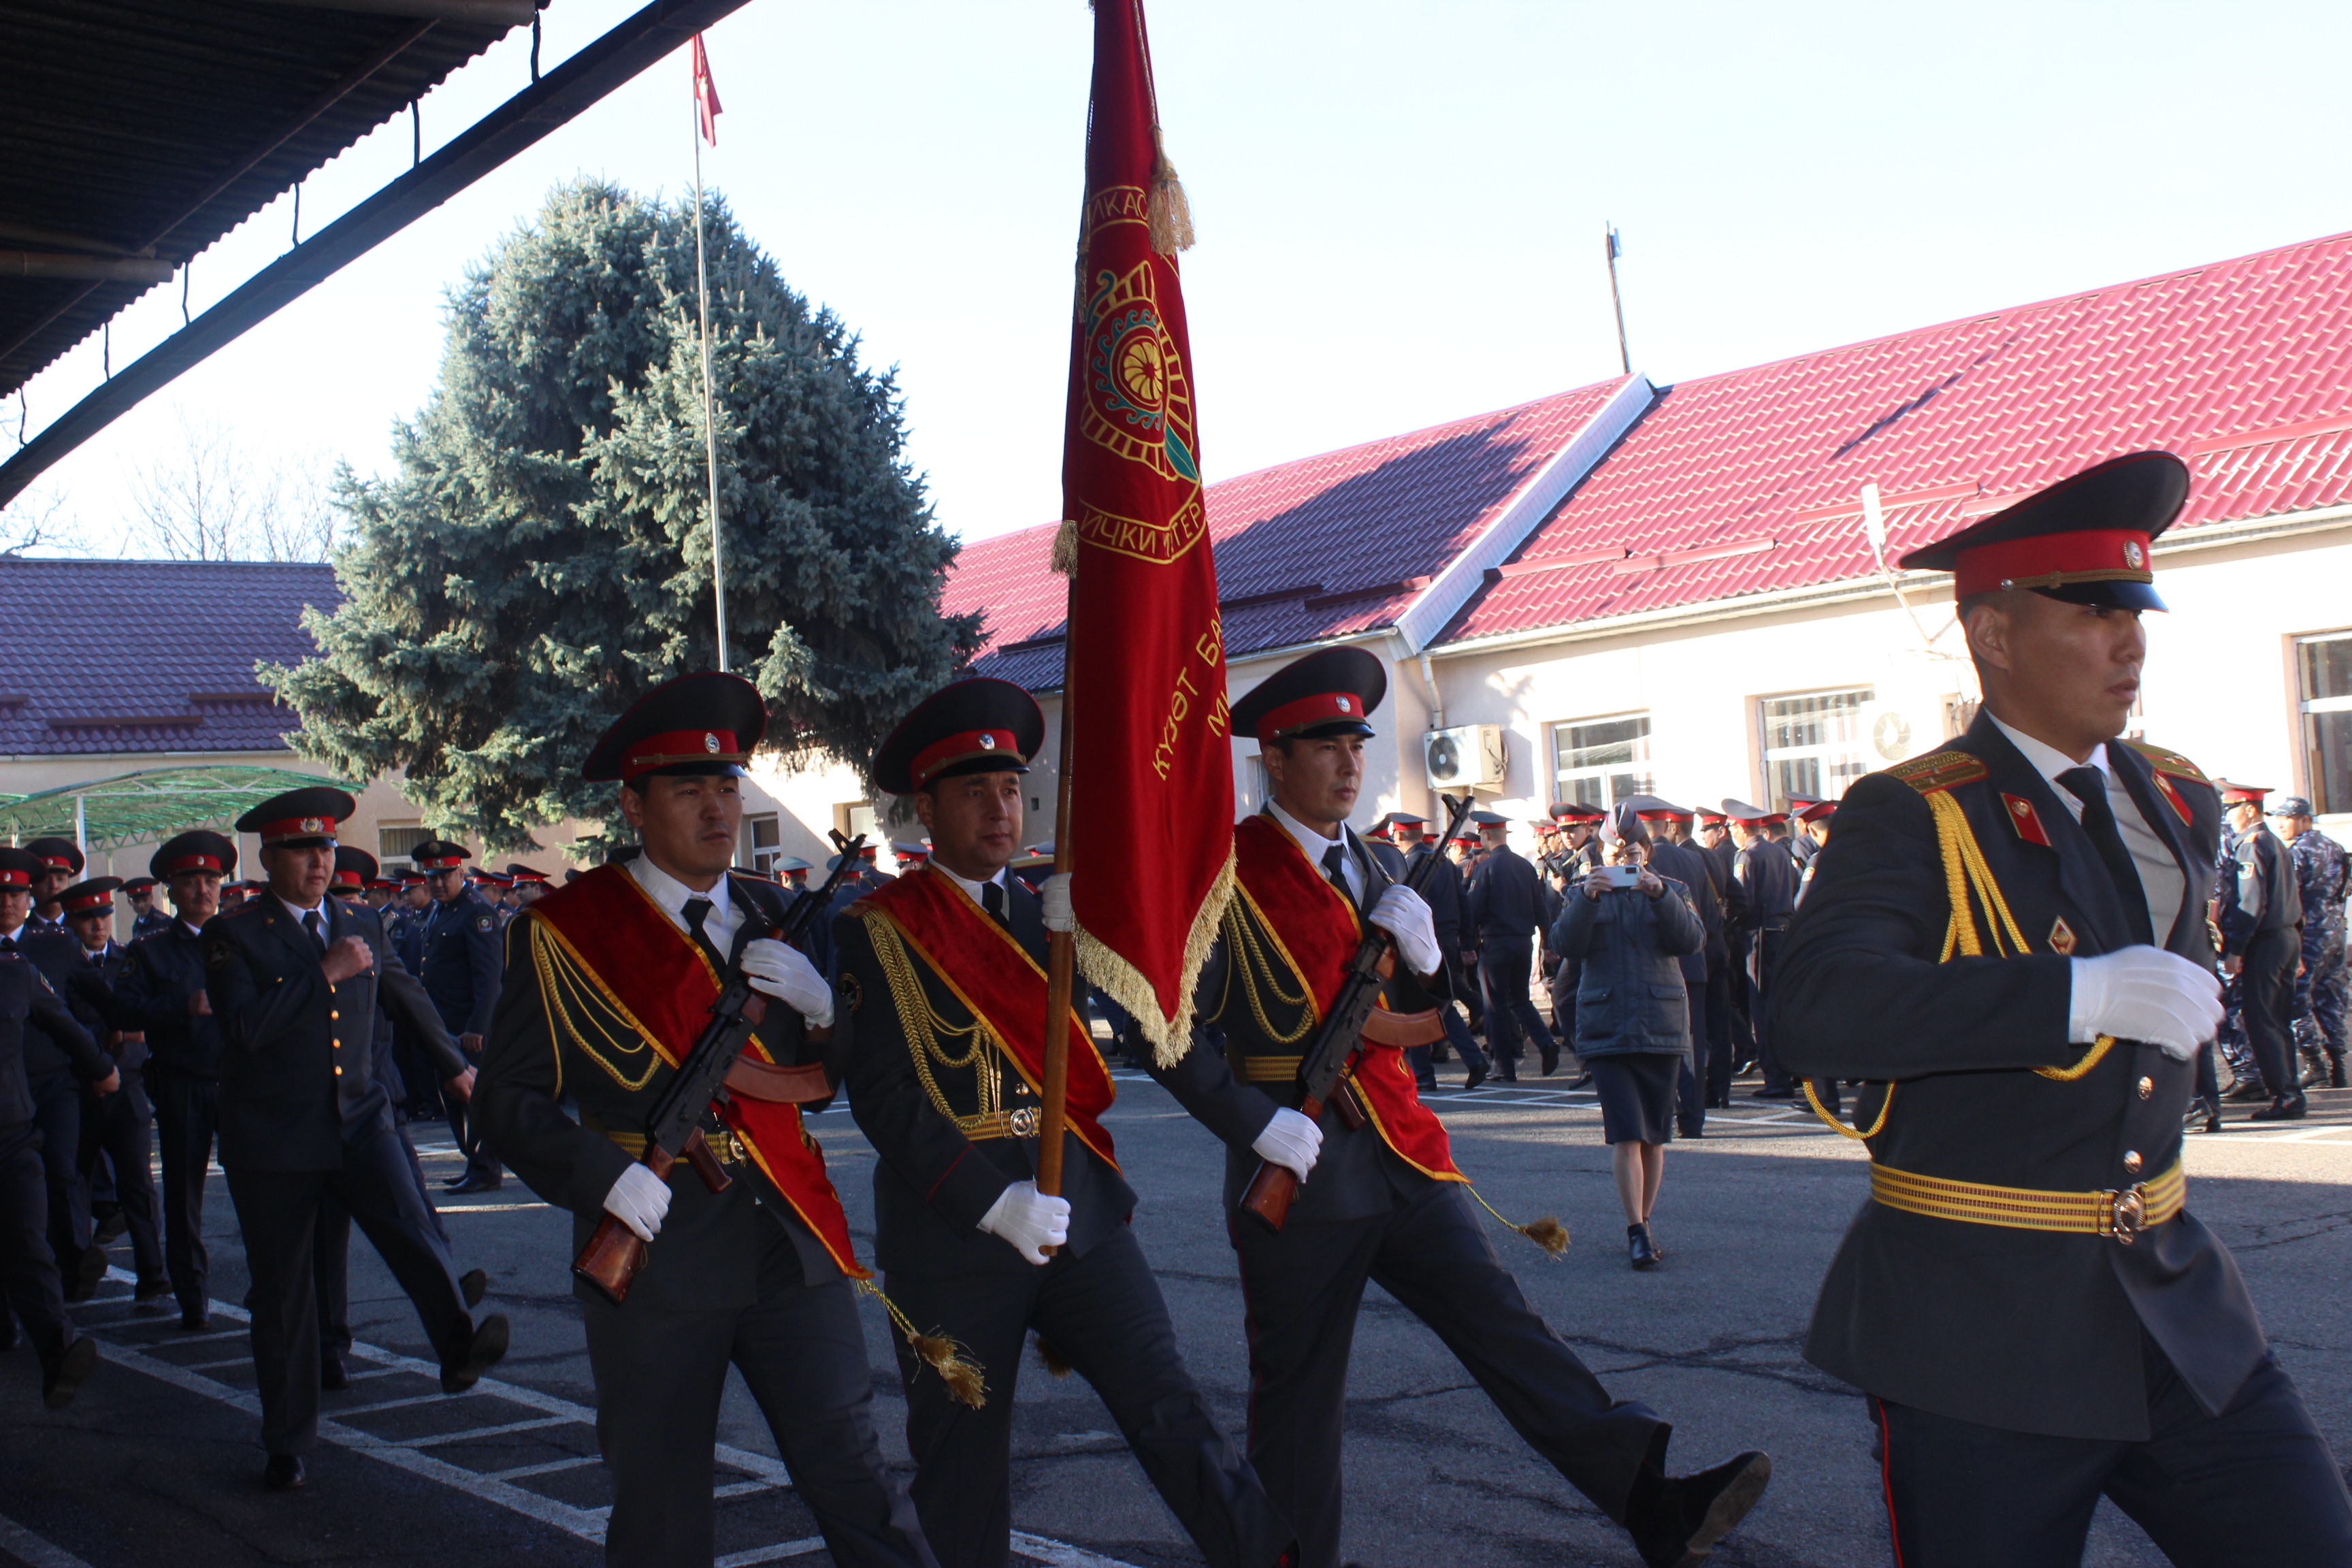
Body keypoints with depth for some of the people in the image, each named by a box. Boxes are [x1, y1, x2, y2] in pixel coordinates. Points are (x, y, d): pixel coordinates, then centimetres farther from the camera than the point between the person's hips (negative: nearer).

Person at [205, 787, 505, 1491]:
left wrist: (453, 1063, 37)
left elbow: (405, 994, 27)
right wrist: (325, 972, -20)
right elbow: (245, 1027, -21)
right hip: (272, 1137, -3)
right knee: (281, 1293, 6)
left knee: (412, 1230, -25)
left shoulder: (361, 927, 9)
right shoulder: (232, 935, -5)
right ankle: (287, 1445, 19)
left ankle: (458, 1348, -39)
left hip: (359, 1122, 3)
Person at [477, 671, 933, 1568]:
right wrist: (607, 1176, -19)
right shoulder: (561, 935, -2)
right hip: (655, 1256, -3)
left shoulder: (775, 920, 11)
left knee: (853, 1475, 3)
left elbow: (834, 1081, 14)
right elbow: (509, 1099, -4)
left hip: (790, 1244, 3)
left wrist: (824, 1005, -8)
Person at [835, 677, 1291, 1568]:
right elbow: (883, 1095, -11)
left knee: (1167, 1406, -4)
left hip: (1078, 1212, 4)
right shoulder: (876, 931, -3)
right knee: (961, 1456, 7)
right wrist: (994, 1205, -19)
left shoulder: (1049, 910, 14)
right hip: (954, 1228, -3)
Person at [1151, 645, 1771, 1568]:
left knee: (1498, 1316, -3)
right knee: (1298, 1392, 4)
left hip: (1400, 1153, 6)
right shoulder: (1226, 875, -7)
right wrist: (1257, 1125, -19)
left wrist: (1421, 958, -3)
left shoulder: (1371, 868, 15)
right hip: (1297, 1169, -5)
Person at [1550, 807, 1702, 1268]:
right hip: (1608, 1030, -1)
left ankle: (1642, 1226, 19)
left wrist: (1660, 895, -20)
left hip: (1661, 1026, 2)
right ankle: (1637, 1233, -10)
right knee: (1626, 1134, -11)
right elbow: (1565, 943, -7)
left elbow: (1691, 941, -7)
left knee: (1654, 1137, 7)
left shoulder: (1674, 892, 10)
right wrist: (1588, 898, -21)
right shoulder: (1585, 894, 9)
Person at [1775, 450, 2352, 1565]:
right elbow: (1812, 1013, -30)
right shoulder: (1908, 816, -13)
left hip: (2178, 1308, 6)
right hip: (1978, 1334, -6)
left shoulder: (2182, 804, 10)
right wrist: (2084, 995, -34)